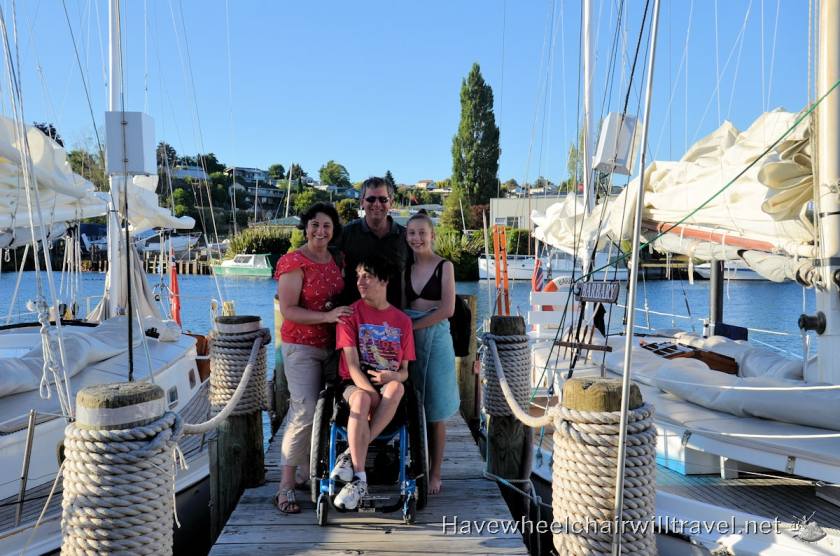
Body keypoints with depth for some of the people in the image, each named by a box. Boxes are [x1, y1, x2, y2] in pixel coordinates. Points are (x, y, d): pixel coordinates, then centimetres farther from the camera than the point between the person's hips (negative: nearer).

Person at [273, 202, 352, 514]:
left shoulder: (337, 260, 10)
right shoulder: (294, 263, -10)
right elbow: (288, 310, -17)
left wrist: (346, 314, 6)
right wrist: (327, 316, -26)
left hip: (332, 345, 7)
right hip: (301, 347, -7)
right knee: (305, 412, -13)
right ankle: (286, 486, -3)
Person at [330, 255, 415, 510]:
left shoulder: (402, 320, 8)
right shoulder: (350, 314, 1)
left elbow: (404, 371, 8)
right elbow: (352, 365, -8)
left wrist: (392, 377, -17)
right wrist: (374, 396, -23)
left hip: (388, 386, 2)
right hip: (356, 384, -2)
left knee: (397, 387, -35)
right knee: (361, 399, -38)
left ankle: (351, 456, -30)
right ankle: (359, 479, -33)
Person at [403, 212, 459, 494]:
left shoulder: (444, 266, -2)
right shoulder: (406, 267, 10)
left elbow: (447, 309, -11)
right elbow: (403, 306, 13)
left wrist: (412, 326, -13)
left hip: (435, 337, -4)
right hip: (408, 339, 4)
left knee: (435, 411, 3)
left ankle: (435, 473, 13)